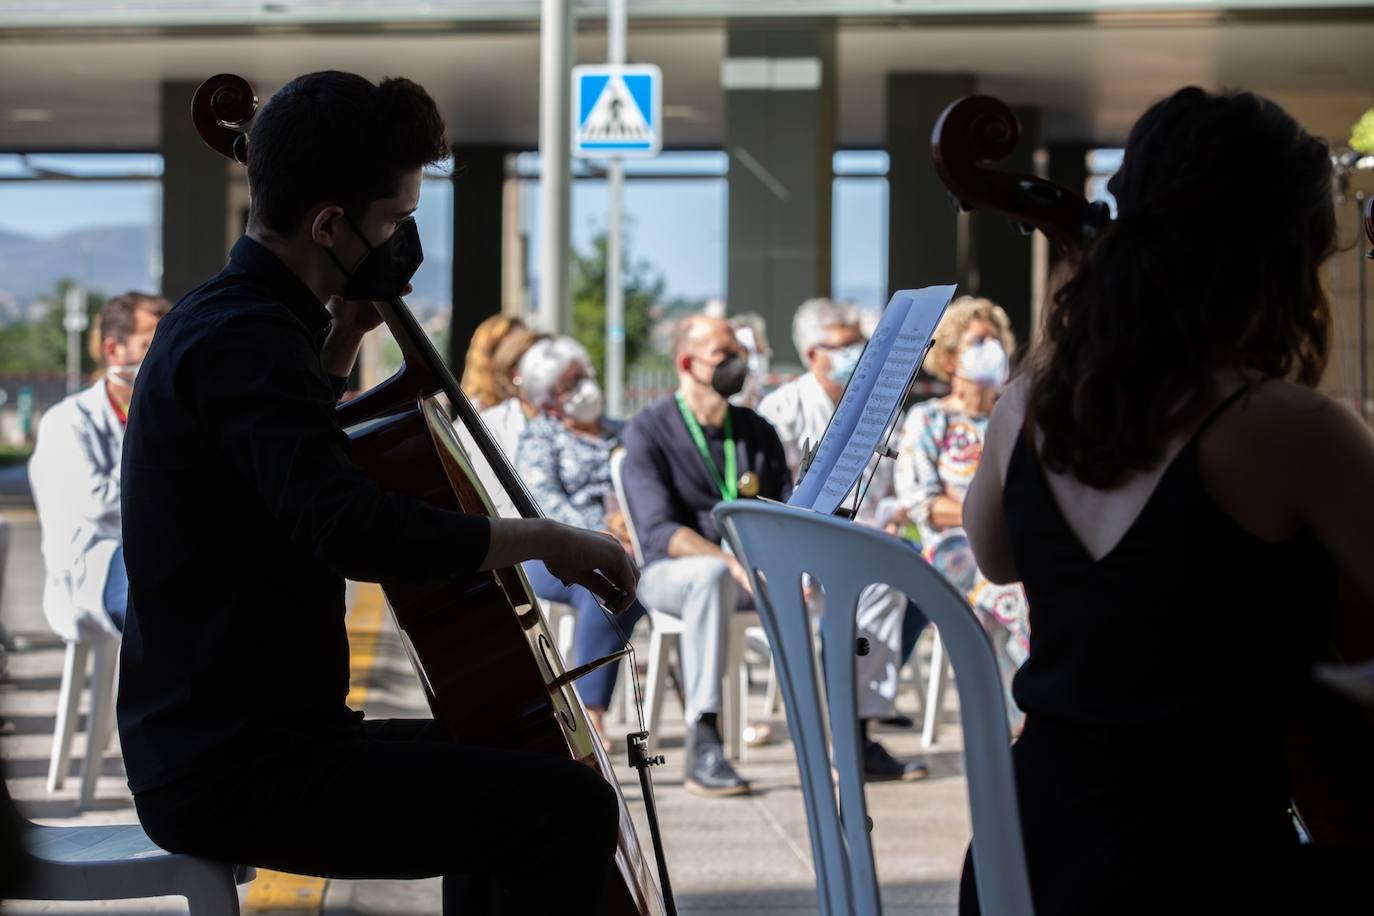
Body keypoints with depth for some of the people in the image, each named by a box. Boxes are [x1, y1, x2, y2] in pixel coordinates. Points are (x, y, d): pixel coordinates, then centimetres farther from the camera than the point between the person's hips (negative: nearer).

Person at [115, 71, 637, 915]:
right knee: (571, 808, -19)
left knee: (499, 769, 29)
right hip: (238, 771, -11)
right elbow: (351, 530, -34)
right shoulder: (246, 337, -19)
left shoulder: (214, 317, 13)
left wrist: (341, 344, 16)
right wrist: (543, 539, -22)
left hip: (211, 744, 11)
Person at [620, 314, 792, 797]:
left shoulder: (758, 431, 15)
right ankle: (703, 748, -45)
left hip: (755, 571, 5)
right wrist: (734, 563, -32)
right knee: (712, 574, -42)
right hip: (671, 572, -5)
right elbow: (660, 531, -16)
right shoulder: (649, 431, -4)